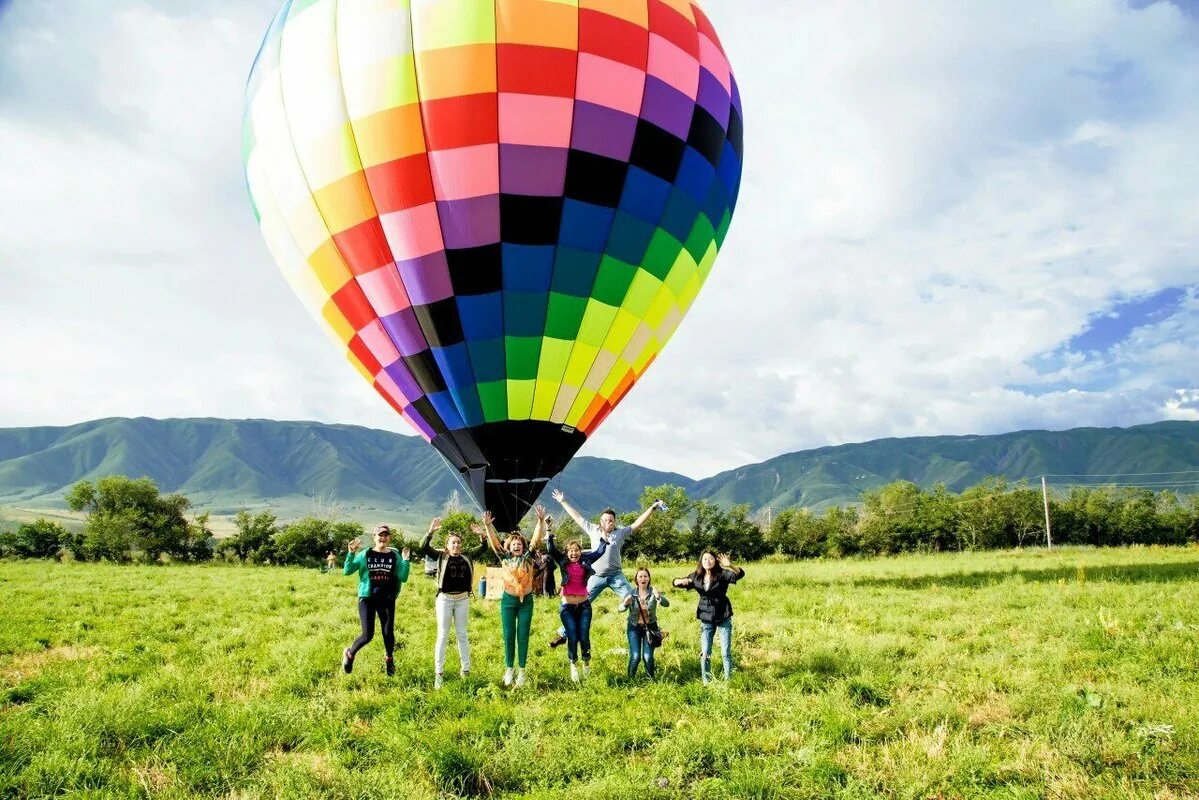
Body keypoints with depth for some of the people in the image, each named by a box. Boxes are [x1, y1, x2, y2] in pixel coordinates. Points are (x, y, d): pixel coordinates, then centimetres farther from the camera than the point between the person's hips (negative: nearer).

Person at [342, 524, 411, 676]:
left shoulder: (395, 556, 2)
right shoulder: (365, 555, 0)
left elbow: (403, 578, -3)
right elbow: (346, 571, -4)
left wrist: (405, 561, -16)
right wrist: (351, 553, -15)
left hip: (387, 600, 1)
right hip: (367, 599, -1)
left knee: (388, 633, 3)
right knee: (367, 635, -8)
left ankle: (389, 658, 34)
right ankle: (349, 654, 23)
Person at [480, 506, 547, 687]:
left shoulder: (528, 557, 0)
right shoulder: (505, 558, 1)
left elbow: (537, 538, -9)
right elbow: (494, 542, -8)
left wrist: (541, 520, -22)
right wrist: (487, 525, -22)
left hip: (526, 601, 0)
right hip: (508, 600, 0)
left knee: (523, 636, 3)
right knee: (509, 636, 5)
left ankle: (522, 671, 9)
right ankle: (509, 670, 15)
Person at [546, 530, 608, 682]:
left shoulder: (585, 561, 4)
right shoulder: (563, 562, 1)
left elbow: (600, 551, 2)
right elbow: (551, 550, -8)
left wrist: (604, 538, -2)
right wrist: (550, 537, -17)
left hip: (584, 605, 1)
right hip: (567, 607, -1)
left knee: (584, 637, -2)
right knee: (572, 638, -6)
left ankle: (587, 663, 24)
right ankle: (573, 665, 16)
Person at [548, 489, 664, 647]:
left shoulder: (620, 533, 2)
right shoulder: (593, 530, 5)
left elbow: (637, 523, 0)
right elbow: (577, 517, 11)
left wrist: (652, 508, -6)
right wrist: (563, 502, 15)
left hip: (616, 576, -1)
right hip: (596, 577, 1)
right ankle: (563, 634, 12)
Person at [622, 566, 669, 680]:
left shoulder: (653, 592, -9)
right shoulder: (631, 593, -7)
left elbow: (666, 604, -24)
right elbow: (620, 609, -15)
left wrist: (659, 597, -46)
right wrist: (625, 603, -39)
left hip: (650, 627, 0)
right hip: (634, 628, 0)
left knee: (648, 657, -5)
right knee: (635, 657, -8)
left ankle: (651, 678, 22)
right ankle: (630, 678, 17)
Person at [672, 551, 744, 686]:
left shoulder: (722, 574, -12)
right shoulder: (696, 577, 0)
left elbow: (740, 574, -28)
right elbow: (675, 582, 7)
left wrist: (730, 566, -49)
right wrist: (681, 581, -17)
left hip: (723, 617, -3)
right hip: (706, 618, 3)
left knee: (726, 652, 3)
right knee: (705, 653, 7)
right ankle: (706, 682, 19)